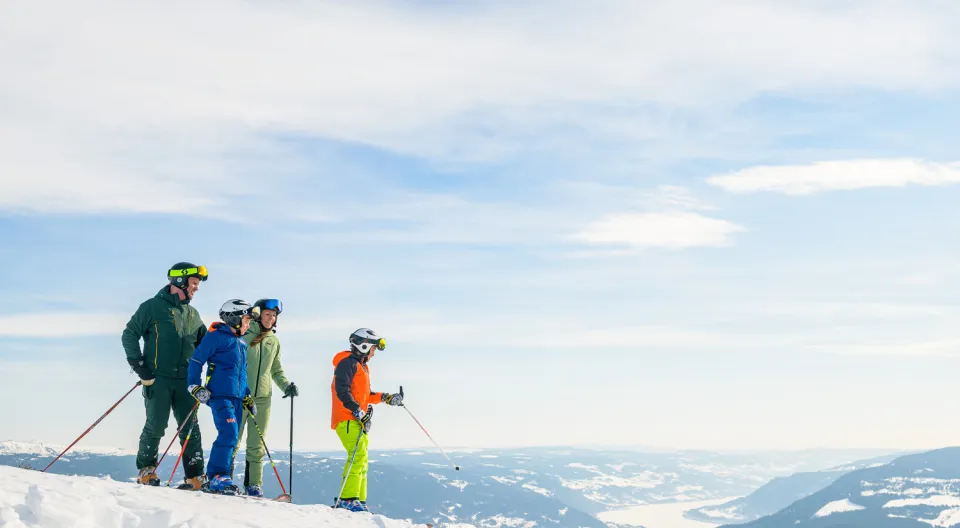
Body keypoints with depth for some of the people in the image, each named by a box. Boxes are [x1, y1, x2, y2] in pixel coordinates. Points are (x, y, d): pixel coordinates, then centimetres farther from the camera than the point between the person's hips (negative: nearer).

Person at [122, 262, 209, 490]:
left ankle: (195, 477, 4)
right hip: (157, 379, -5)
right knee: (156, 426, -6)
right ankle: (146, 470, 12)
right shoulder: (153, 307, -2)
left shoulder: (193, 314, 16)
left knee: (190, 428, 2)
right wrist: (139, 367, -10)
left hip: (184, 381, 5)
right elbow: (129, 335, -4)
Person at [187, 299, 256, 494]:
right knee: (229, 434, -19)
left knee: (232, 439, 6)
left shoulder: (242, 344, 21)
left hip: (236, 397, 8)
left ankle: (223, 480, 11)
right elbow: (196, 361, -5)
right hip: (220, 395, -8)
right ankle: (216, 477, -16)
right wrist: (195, 386, -13)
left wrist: (247, 397, 24)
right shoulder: (216, 336, -3)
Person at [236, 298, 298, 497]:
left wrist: (286, 385, 6)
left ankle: (253, 484, 8)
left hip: (263, 397, 4)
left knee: (257, 444, 5)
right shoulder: (244, 335, -2)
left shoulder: (274, 341, 15)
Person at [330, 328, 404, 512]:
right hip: (347, 419, -11)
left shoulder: (361, 366, 24)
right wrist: (357, 410, -26)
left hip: (358, 420, 11)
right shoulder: (347, 363, -7)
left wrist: (385, 397, 20)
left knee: (361, 460, 11)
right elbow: (342, 391, -19)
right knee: (358, 455, -20)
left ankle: (358, 501, 14)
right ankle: (348, 499, -24)